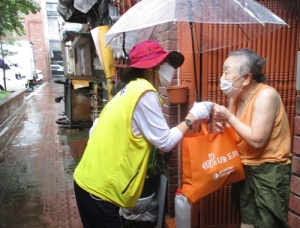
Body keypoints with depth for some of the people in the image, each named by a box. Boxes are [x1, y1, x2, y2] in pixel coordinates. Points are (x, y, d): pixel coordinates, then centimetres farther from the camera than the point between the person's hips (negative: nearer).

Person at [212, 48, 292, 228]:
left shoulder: (266, 95, -22)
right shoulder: (236, 97, 0)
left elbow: (257, 139, -26)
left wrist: (229, 117, -22)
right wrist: (222, 126, -13)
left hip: (270, 169, -7)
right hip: (246, 166, 8)